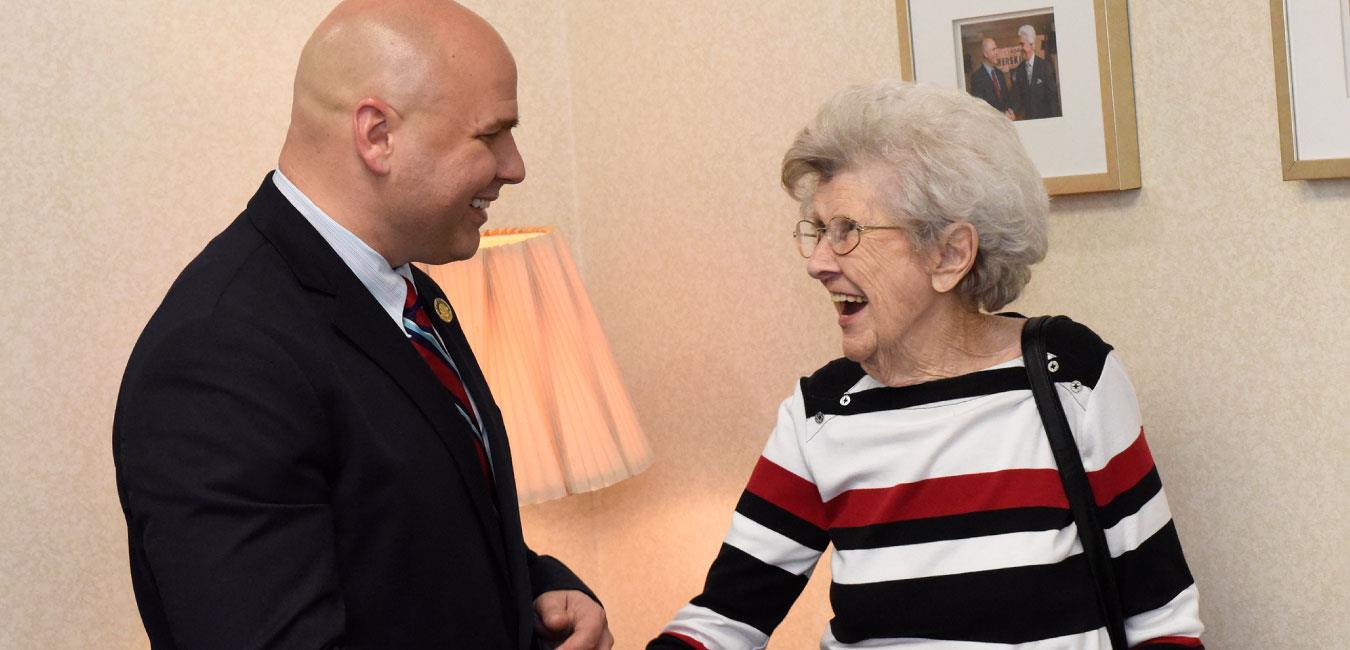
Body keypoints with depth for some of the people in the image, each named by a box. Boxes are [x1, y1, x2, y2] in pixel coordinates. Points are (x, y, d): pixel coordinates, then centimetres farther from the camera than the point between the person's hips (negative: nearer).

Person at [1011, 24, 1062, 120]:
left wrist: (1054, 119, -12)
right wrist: (1013, 112, -17)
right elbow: (1017, 98, 2)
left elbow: (1053, 96, -8)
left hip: (1045, 118, -3)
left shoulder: (1046, 66, -8)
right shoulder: (1018, 71, 3)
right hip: (1028, 118, 3)